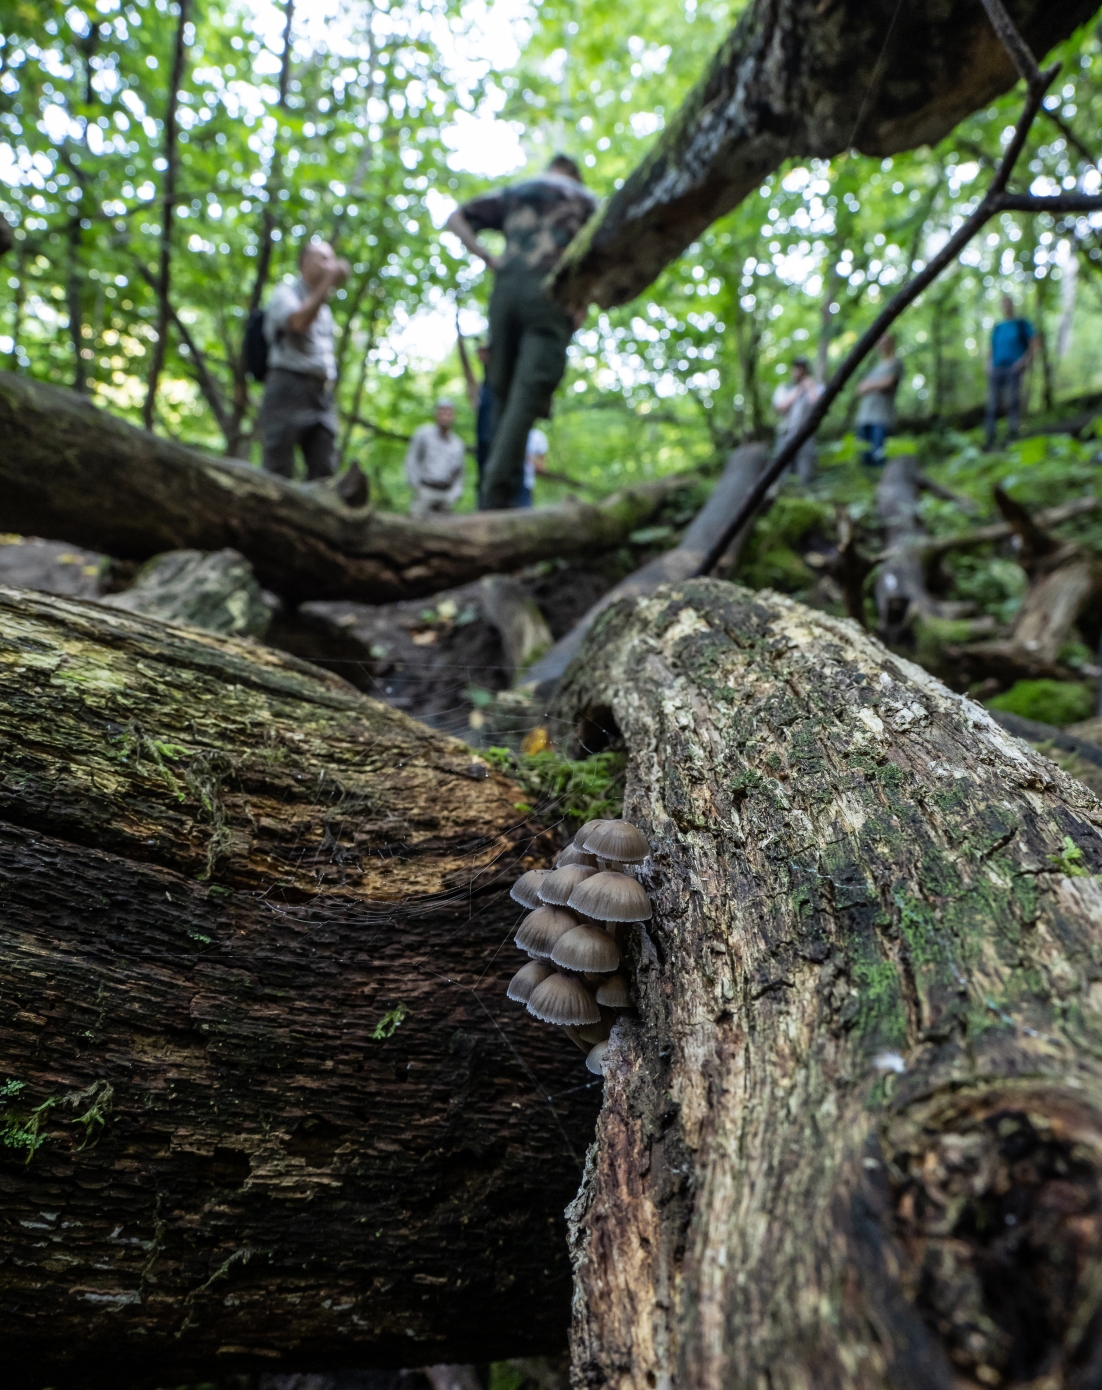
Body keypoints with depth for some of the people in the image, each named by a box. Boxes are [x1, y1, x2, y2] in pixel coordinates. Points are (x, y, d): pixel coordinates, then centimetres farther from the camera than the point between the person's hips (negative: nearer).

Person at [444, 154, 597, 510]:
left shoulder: (511, 193, 29)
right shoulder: (584, 198, 21)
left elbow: (455, 220, 21)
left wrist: (488, 257, 12)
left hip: (506, 288, 3)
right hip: (551, 293, -3)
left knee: (504, 394, 7)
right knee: (529, 394, -15)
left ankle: (492, 494, 1)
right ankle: (497, 494, -29)